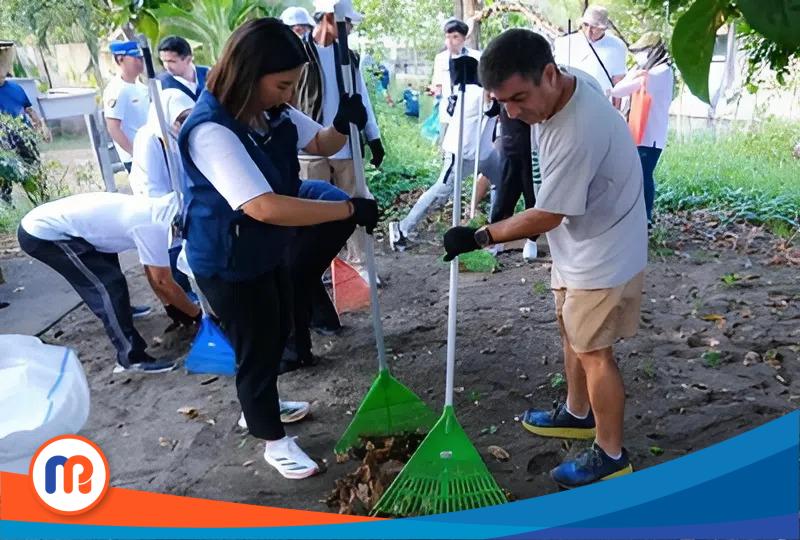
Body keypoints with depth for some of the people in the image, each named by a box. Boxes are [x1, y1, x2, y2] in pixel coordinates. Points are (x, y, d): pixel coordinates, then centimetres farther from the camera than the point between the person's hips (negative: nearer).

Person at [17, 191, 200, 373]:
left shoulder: (150, 213, 7)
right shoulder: (153, 225, -22)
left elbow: (152, 271, 16)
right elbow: (163, 282, -14)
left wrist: (170, 306, 21)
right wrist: (197, 314, -3)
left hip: (42, 221, 10)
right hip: (43, 234, -10)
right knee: (109, 284, -12)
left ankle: (120, 309, 52)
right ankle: (131, 357, -6)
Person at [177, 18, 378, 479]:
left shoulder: (273, 111, -5)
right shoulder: (211, 130, -32)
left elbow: (321, 144, 11)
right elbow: (266, 208, -42)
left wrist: (343, 125, -14)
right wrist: (351, 209, -36)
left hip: (271, 247, 9)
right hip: (228, 262, -8)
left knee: (277, 335, 24)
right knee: (258, 350, 7)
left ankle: (260, 406, 51)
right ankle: (274, 441, 31)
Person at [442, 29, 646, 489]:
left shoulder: (577, 134, -35)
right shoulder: (566, 82, -7)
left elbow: (546, 217, -26)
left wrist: (479, 237, -16)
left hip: (605, 255, -9)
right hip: (578, 246, 10)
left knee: (594, 352, 2)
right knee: (573, 333, 22)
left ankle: (611, 455, 22)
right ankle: (578, 414, 43)